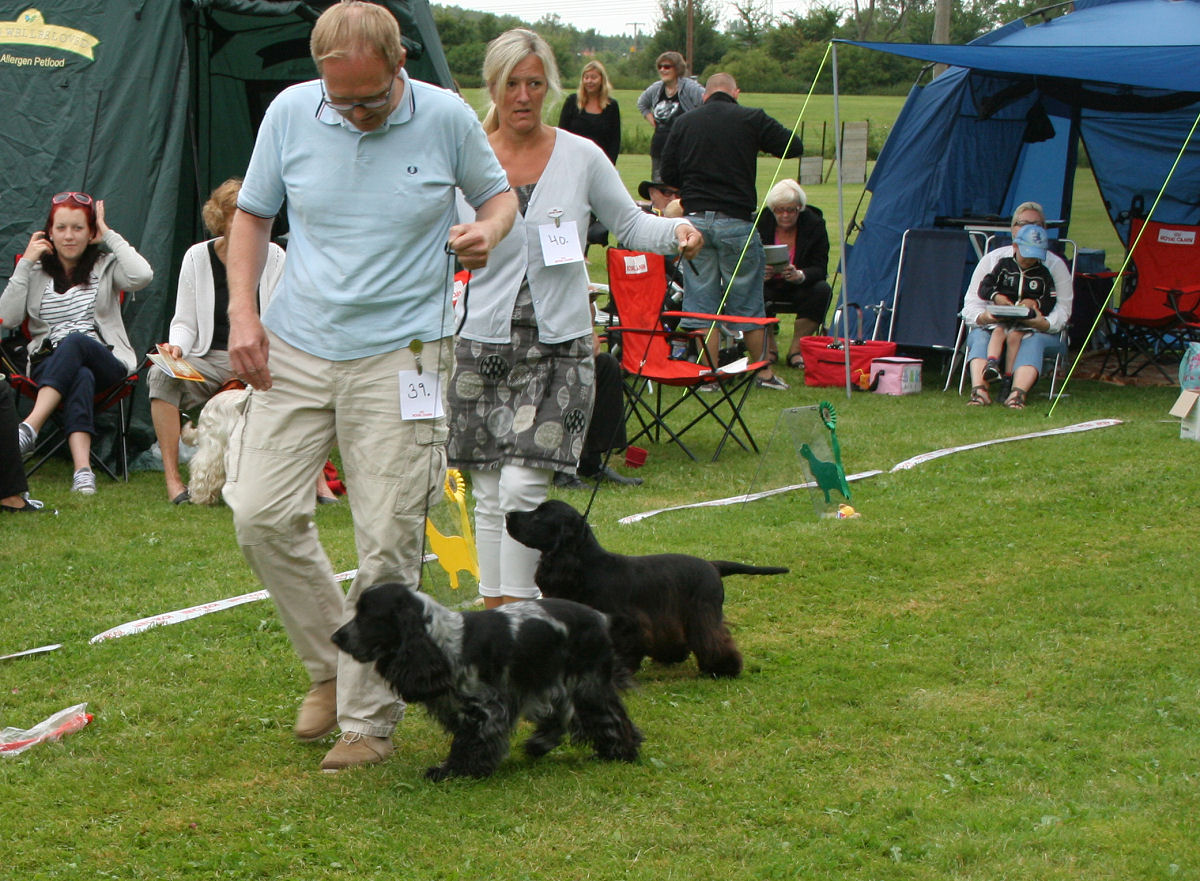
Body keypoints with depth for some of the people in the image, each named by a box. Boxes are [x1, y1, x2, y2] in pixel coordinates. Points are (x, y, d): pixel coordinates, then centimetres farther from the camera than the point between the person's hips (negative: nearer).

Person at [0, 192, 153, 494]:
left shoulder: (105, 266, 13)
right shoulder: (36, 270, 15)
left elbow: (142, 276, -10)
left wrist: (110, 236, 0)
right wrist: (25, 264, -1)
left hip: (104, 362, 0)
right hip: (48, 363, 0)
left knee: (74, 342, -36)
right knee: (81, 377, -37)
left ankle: (30, 426, -49)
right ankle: (82, 468, -56)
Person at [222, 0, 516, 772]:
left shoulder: (447, 119, -5)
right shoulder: (290, 113, 0)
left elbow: (498, 192, 12)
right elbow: (252, 213, 11)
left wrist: (487, 231, -11)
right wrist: (243, 311, 0)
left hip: (399, 357, -3)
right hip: (294, 349, 3)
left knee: (389, 544, -2)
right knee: (261, 513, -3)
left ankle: (369, 718, 10)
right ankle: (333, 663, 19)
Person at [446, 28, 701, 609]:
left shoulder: (581, 157, 2)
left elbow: (628, 222, 11)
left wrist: (676, 232, -9)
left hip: (559, 343, -1)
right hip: (484, 342, 1)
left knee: (523, 486, -13)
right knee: (489, 495, 6)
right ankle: (493, 612, 19)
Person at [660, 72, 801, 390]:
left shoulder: (684, 122, 5)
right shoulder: (752, 119, -2)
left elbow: (668, 173, 7)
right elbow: (794, 147, 2)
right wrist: (759, 145, 20)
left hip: (695, 219, 2)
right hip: (736, 220, -2)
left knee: (700, 300, 8)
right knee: (747, 300, 9)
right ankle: (764, 372, 17)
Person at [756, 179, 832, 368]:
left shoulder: (814, 224, -8)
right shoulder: (760, 223, -10)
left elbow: (820, 269, -15)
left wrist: (799, 275, -38)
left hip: (800, 288, 1)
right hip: (768, 287, -1)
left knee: (822, 290, -30)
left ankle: (796, 350, -19)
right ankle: (768, 348, -12)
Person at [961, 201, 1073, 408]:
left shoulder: (1056, 266, 8)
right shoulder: (993, 260, 10)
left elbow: (1063, 309, -2)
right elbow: (971, 302, 5)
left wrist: (1044, 323, -25)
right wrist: (983, 317, -19)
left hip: (1037, 330, -1)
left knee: (1034, 341, -34)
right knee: (980, 337, -30)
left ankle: (1018, 393, -56)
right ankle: (979, 389, -52)